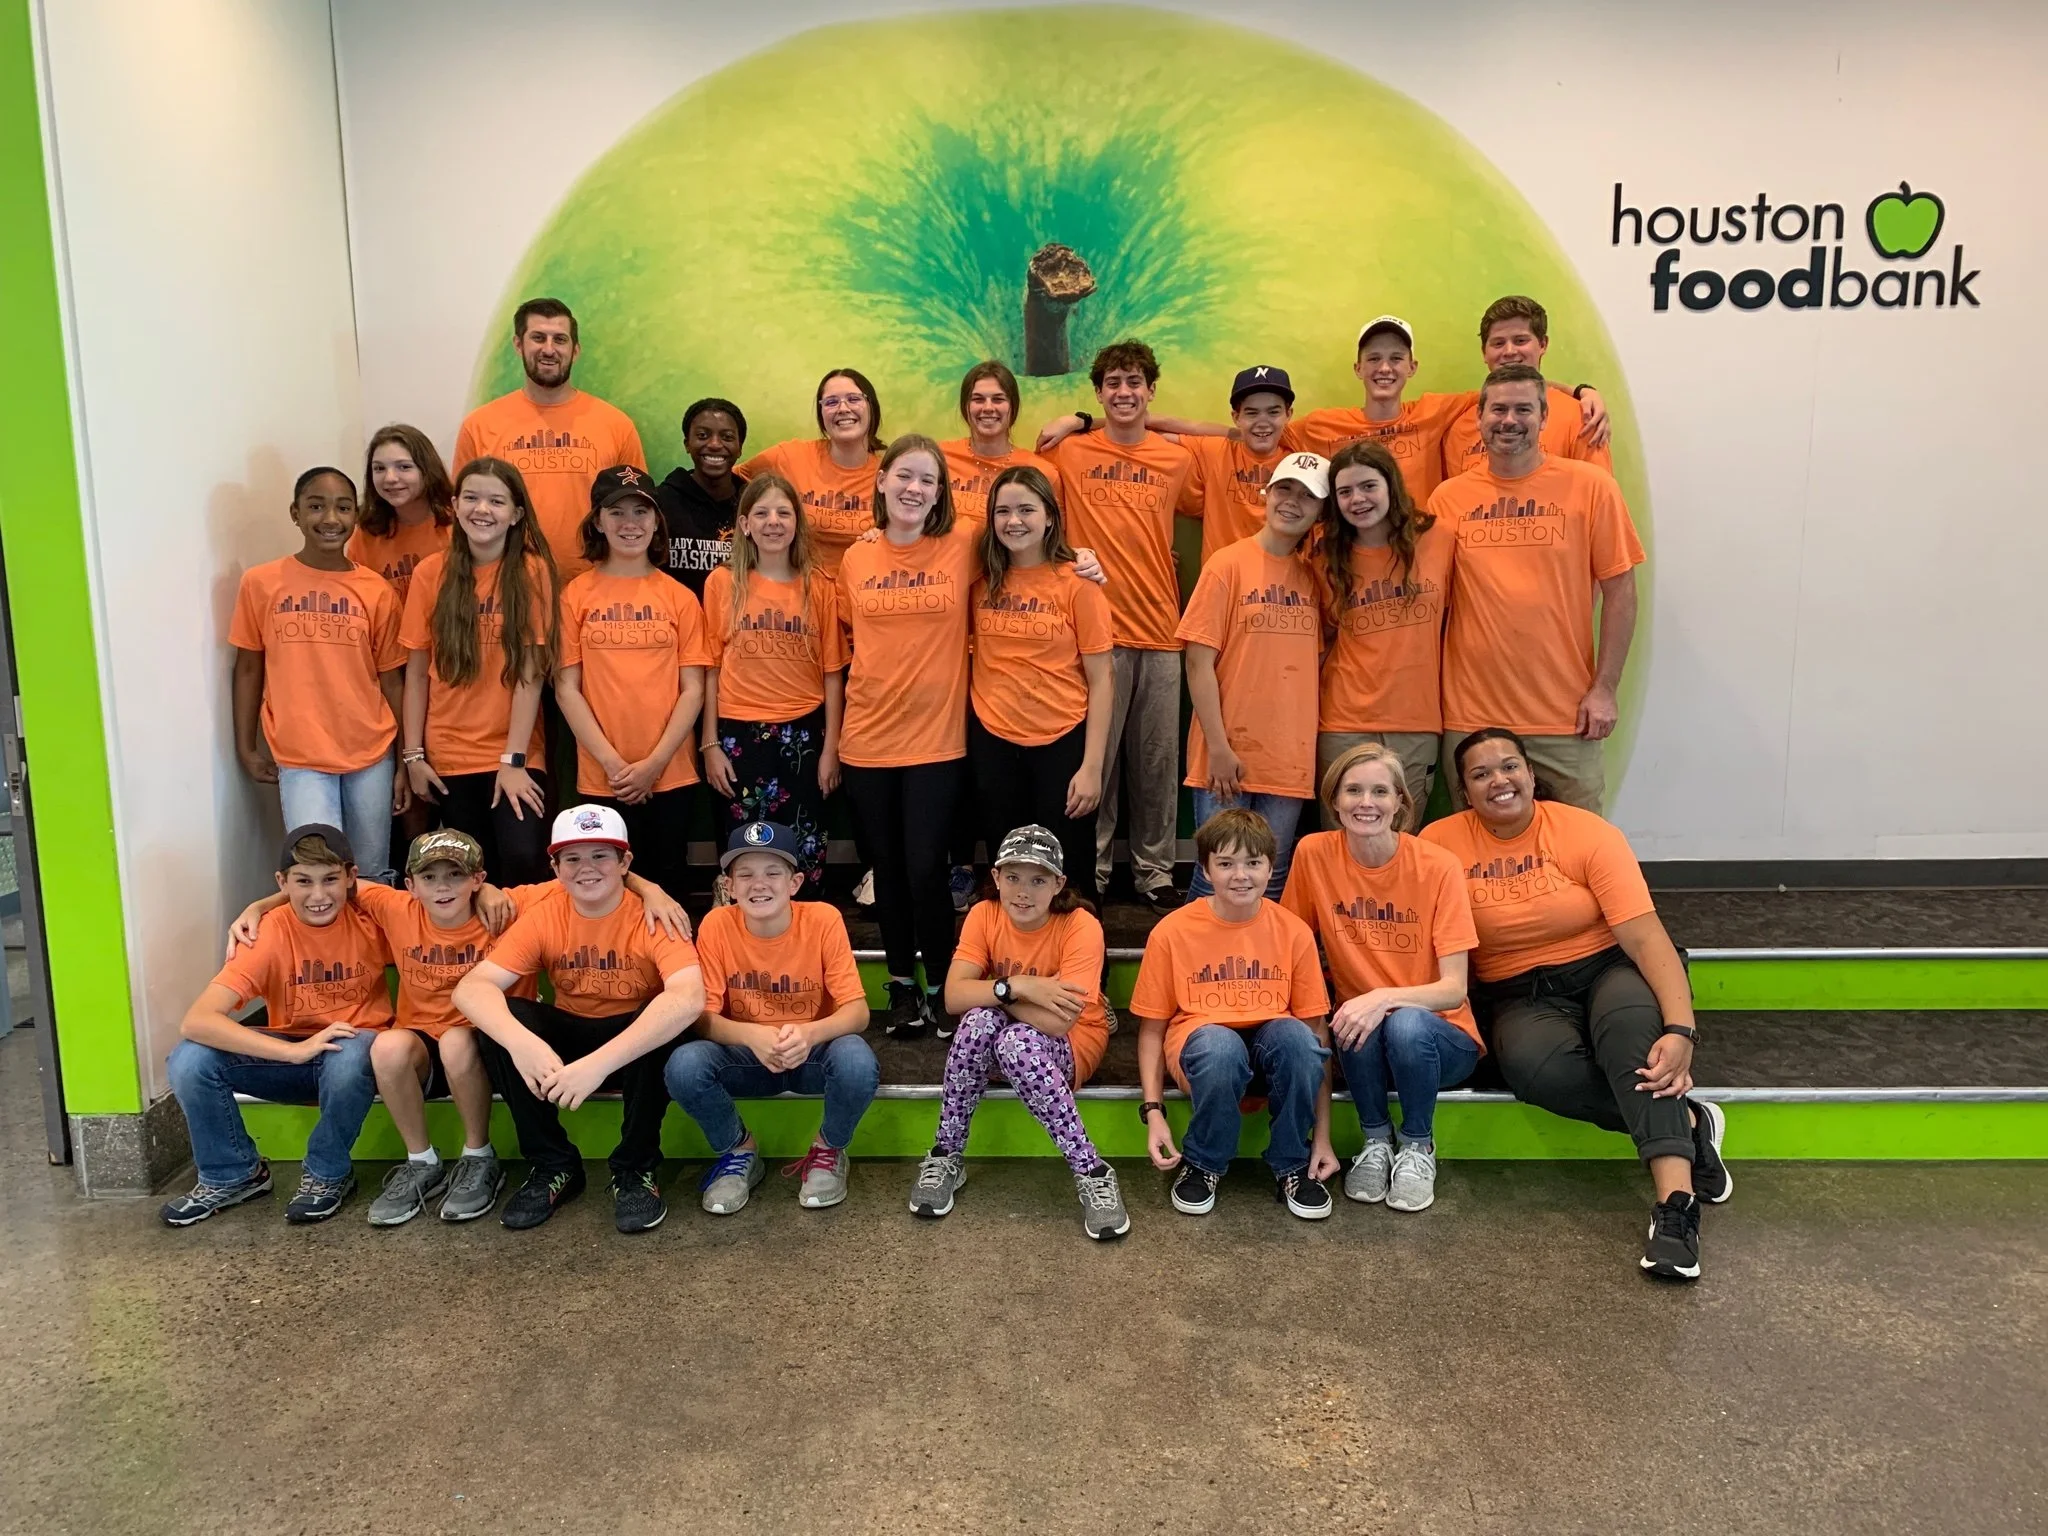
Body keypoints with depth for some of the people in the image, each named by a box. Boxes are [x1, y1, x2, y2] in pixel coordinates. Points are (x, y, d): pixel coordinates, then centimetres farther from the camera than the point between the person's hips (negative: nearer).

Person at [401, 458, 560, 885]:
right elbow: (417, 671, 4)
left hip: (516, 756, -2)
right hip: (450, 757, 2)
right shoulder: (431, 572, 1)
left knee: (523, 859, -18)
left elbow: (530, 674, -9)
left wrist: (513, 760, -13)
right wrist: (413, 754, 0)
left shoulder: (532, 572, -5)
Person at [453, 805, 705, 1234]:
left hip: (634, 1037, -3)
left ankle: (635, 1169, -12)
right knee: (503, 1022, -24)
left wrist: (599, 1062, -49)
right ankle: (552, 1165, -7)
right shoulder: (543, 916, -11)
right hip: (569, 1035, 3)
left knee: (664, 1027, -36)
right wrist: (521, 1041, -43)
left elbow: (689, 998, -39)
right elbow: (471, 987, -20)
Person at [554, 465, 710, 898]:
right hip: (601, 777, -1)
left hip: (671, 774, 1)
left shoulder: (679, 596, 4)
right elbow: (566, 689, -1)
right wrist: (612, 762, -9)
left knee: (667, 885, 9)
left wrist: (654, 762, -9)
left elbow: (692, 689, 1)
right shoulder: (576, 595, 1)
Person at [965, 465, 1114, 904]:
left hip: (1062, 744, -3)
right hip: (992, 742, 3)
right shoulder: (980, 581, 2)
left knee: (1067, 878, 6)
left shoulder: (1077, 582, -7)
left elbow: (1101, 679, -6)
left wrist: (1092, 766, -11)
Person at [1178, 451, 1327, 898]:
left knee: (1273, 882, 11)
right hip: (1229, 753, -4)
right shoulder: (1229, 565, -5)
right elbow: (1199, 662, -8)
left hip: (1290, 756, 4)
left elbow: (1317, 656, 16)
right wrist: (1218, 747, -13)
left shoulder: (1313, 576, 9)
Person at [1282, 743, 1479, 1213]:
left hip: (1438, 1037, -1)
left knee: (1405, 1024, -34)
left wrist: (1385, 998, -34)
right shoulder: (1313, 854, -9)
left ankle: (1418, 1146, -5)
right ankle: (1377, 1141, -4)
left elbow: (1454, 990, -17)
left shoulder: (1437, 867, -15)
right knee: (1358, 1027, -33)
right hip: (1362, 1035, 1)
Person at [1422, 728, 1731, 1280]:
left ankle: (1676, 1202, -42)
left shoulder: (1588, 833, -9)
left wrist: (1680, 1029, -31)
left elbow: (1646, 937, -17)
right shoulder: (1441, 842, -5)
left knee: (1629, 1024, -37)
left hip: (1606, 970, -1)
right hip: (1520, 997, 1)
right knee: (1535, 1063, -35)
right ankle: (1686, 1121, -19)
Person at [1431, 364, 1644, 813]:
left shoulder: (1590, 486, -1)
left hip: (1566, 715, -1)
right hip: (1469, 716, 2)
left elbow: (1619, 590, 0)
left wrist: (1604, 689, -5)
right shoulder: (1448, 498, 3)